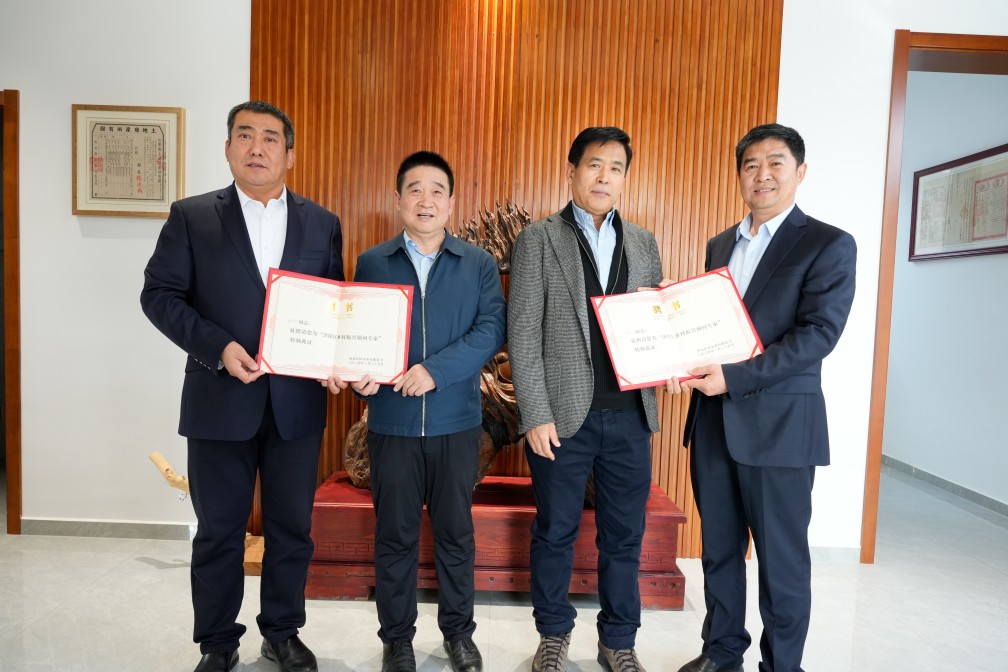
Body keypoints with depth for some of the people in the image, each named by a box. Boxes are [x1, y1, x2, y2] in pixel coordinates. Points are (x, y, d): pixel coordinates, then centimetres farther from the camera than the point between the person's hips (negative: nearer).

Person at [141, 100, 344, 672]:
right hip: (221, 399, -1)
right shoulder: (192, 217, 2)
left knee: (292, 528, 13)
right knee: (218, 531, 12)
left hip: (298, 401, 2)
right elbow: (159, 294, -2)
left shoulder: (323, 224, 7)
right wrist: (218, 347, -15)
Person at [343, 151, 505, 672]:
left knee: (455, 532, 13)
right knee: (394, 535, 12)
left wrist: (435, 369, -19)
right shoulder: (372, 263, 6)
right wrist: (361, 374, -17)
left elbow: (491, 330, -8)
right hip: (391, 422, 0)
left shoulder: (479, 264, 3)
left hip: (457, 421, 0)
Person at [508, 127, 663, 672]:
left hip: (630, 416, 4)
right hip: (563, 416, -3)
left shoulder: (643, 243, 11)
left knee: (624, 536, 14)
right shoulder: (538, 240, -1)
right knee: (555, 533, 12)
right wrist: (536, 414, -11)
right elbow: (523, 334, -6)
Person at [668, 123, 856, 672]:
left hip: (779, 423, -5)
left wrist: (734, 377, -21)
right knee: (718, 548, 16)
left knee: (782, 559, 8)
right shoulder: (720, 245, 14)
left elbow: (818, 333, -15)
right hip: (712, 420, 6)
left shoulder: (829, 245, -4)